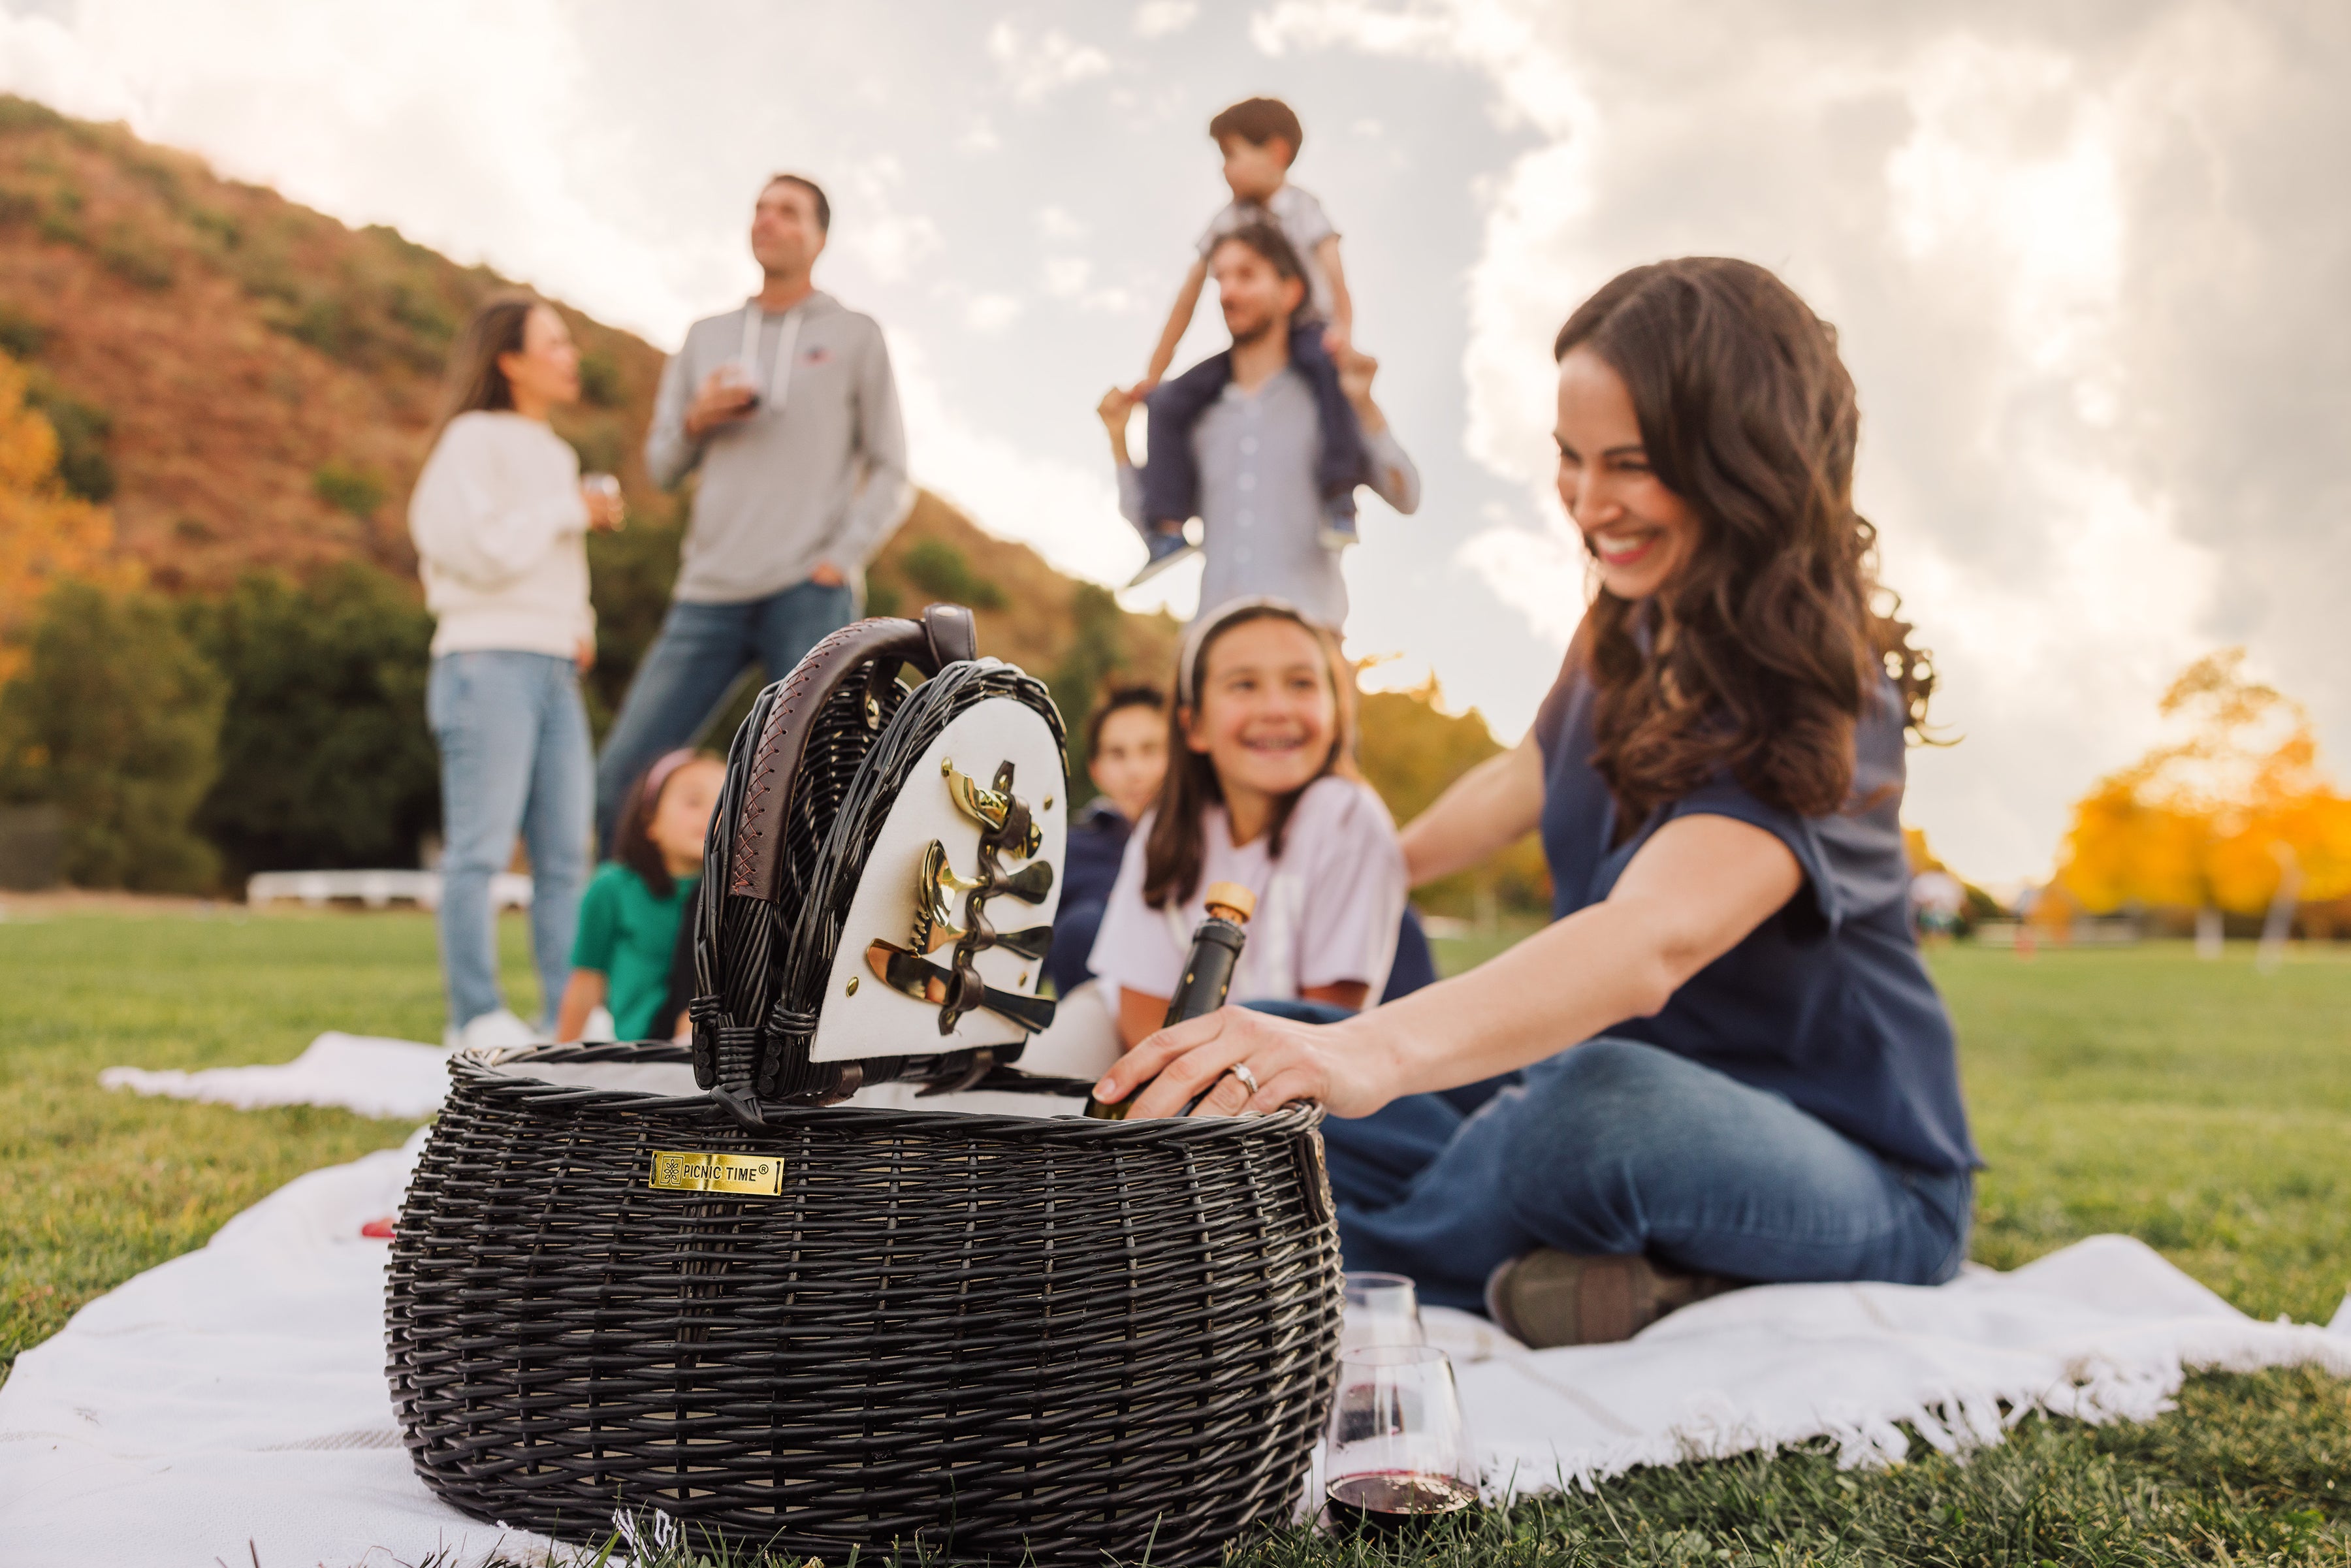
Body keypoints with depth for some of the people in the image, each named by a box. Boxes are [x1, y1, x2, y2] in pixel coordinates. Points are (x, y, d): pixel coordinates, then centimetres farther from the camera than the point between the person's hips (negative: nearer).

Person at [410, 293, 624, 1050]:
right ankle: (476, 1015, -4)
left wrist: (580, 627, 14)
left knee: (565, 852, 4)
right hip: (490, 660, -8)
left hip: (553, 669, 8)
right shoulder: (474, 440, -2)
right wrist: (571, 511, -6)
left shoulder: (554, 453, 23)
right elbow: (482, 548, -14)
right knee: (481, 847, -7)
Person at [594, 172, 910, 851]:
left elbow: (891, 474, 6)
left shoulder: (854, 336, 10)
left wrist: (838, 561, -8)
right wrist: (697, 420, -1)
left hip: (809, 596, -4)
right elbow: (662, 468, 20)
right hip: (708, 594, 4)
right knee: (620, 775, -2)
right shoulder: (704, 338, 20)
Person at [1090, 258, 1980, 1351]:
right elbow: (1536, 773, 23)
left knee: (1604, 1100, -41)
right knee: (1236, 1074, -5)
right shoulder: (1628, 632, 1)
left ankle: (1357, 1269, -9)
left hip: (1852, 1188, -7)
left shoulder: (1823, 701, -24)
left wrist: (1370, 1051, -57)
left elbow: (1653, 940, -42)